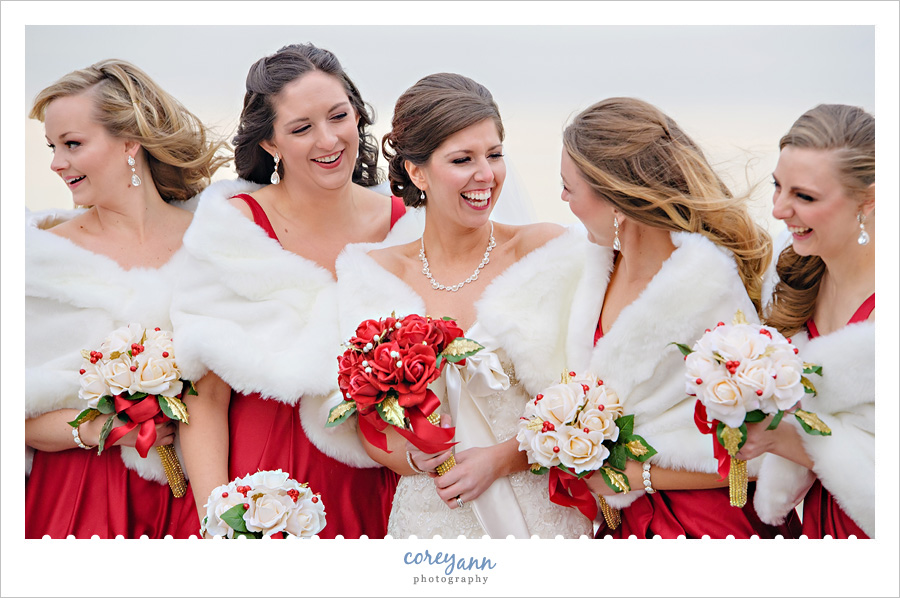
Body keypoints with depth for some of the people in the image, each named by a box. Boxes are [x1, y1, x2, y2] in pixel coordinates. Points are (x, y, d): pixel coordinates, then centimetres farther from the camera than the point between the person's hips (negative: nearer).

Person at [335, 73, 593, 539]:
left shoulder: (548, 251, 0)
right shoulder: (376, 274, 5)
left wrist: (500, 458, -10)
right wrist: (414, 457, -9)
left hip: (543, 513, -2)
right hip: (431, 514, 3)